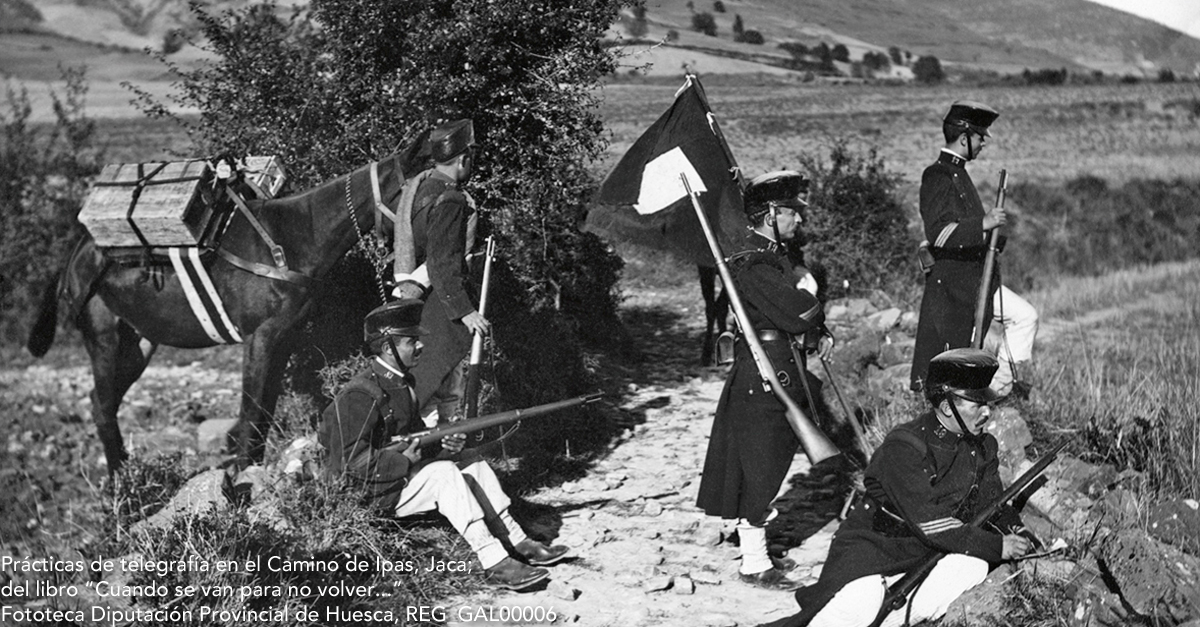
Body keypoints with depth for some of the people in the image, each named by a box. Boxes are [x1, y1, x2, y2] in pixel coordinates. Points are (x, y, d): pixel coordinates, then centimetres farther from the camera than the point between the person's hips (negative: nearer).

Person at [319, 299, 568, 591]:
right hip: (372, 493, -10)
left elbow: (416, 436, 18)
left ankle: (520, 544, -2)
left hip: (403, 471, 10)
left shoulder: (402, 383, 11)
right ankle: (494, 564, -32)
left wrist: (445, 445, -3)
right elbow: (349, 461, -23)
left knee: (474, 463, -1)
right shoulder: (360, 396, -20)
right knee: (443, 473, -28)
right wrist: (404, 460, -23)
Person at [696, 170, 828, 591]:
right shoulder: (753, 265, -19)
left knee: (769, 465, 17)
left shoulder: (776, 257, 14)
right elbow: (799, 316, -23)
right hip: (762, 376, -10)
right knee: (759, 468, -3)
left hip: (782, 373, 10)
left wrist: (818, 329, 2)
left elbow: (803, 318, 20)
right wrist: (809, 292, -4)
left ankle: (756, 549, 29)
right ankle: (754, 564, 6)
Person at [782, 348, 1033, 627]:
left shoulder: (982, 446, 3)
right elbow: (930, 524, -25)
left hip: (927, 552, 6)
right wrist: (997, 546, -23)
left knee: (975, 565, -26)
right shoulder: (904, 447, -21)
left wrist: (1015, 530, -11)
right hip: (873, 545, -6)